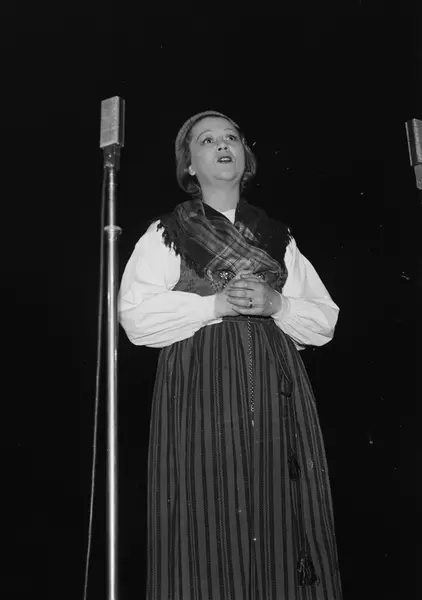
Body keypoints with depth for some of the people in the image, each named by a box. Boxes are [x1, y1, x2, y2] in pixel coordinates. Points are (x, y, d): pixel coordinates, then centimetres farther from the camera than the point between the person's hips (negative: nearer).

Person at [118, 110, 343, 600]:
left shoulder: (278, 238, 17)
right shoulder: (165, 234, 9)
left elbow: (324, 321, 13)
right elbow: (136, 315, -4)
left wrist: (276, 303, -6)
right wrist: (215, 305, -10)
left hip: (277, 387, 3)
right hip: (199, 387, -2)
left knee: (283, 522, 1)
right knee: (210, 532, -5)